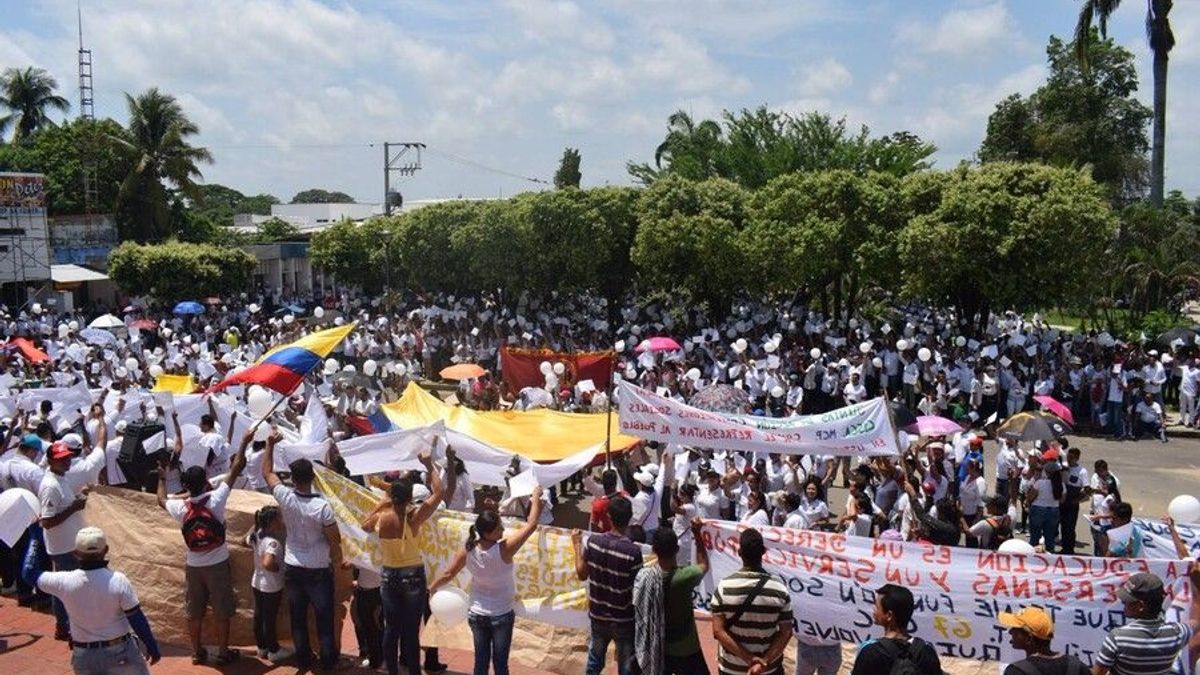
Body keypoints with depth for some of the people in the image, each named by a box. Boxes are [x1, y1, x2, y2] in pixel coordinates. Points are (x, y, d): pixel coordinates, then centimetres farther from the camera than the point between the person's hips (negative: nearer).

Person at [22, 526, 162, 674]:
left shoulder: (65, 582, -15)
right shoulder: (118, 581, -20)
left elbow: (29, 573, 2)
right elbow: (137, 619, -14)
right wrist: (152, 645, 0)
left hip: (85, 657, 2)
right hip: (120, 652, -2)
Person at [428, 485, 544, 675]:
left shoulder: (468, 550, -13)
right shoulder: (504, 549, -26)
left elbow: (448, 574, 1)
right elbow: (531, 525, -21)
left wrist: (431, 588, 20)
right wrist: (536, 496, -9)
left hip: (476, 614, 4)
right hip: (501, 616, -4)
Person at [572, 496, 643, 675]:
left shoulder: (593, 541, -12)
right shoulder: (633, 551, -24)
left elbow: (582, 574, 2)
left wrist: (577, 545, 12)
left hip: (598, 615, 4)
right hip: (624, 619, -4)